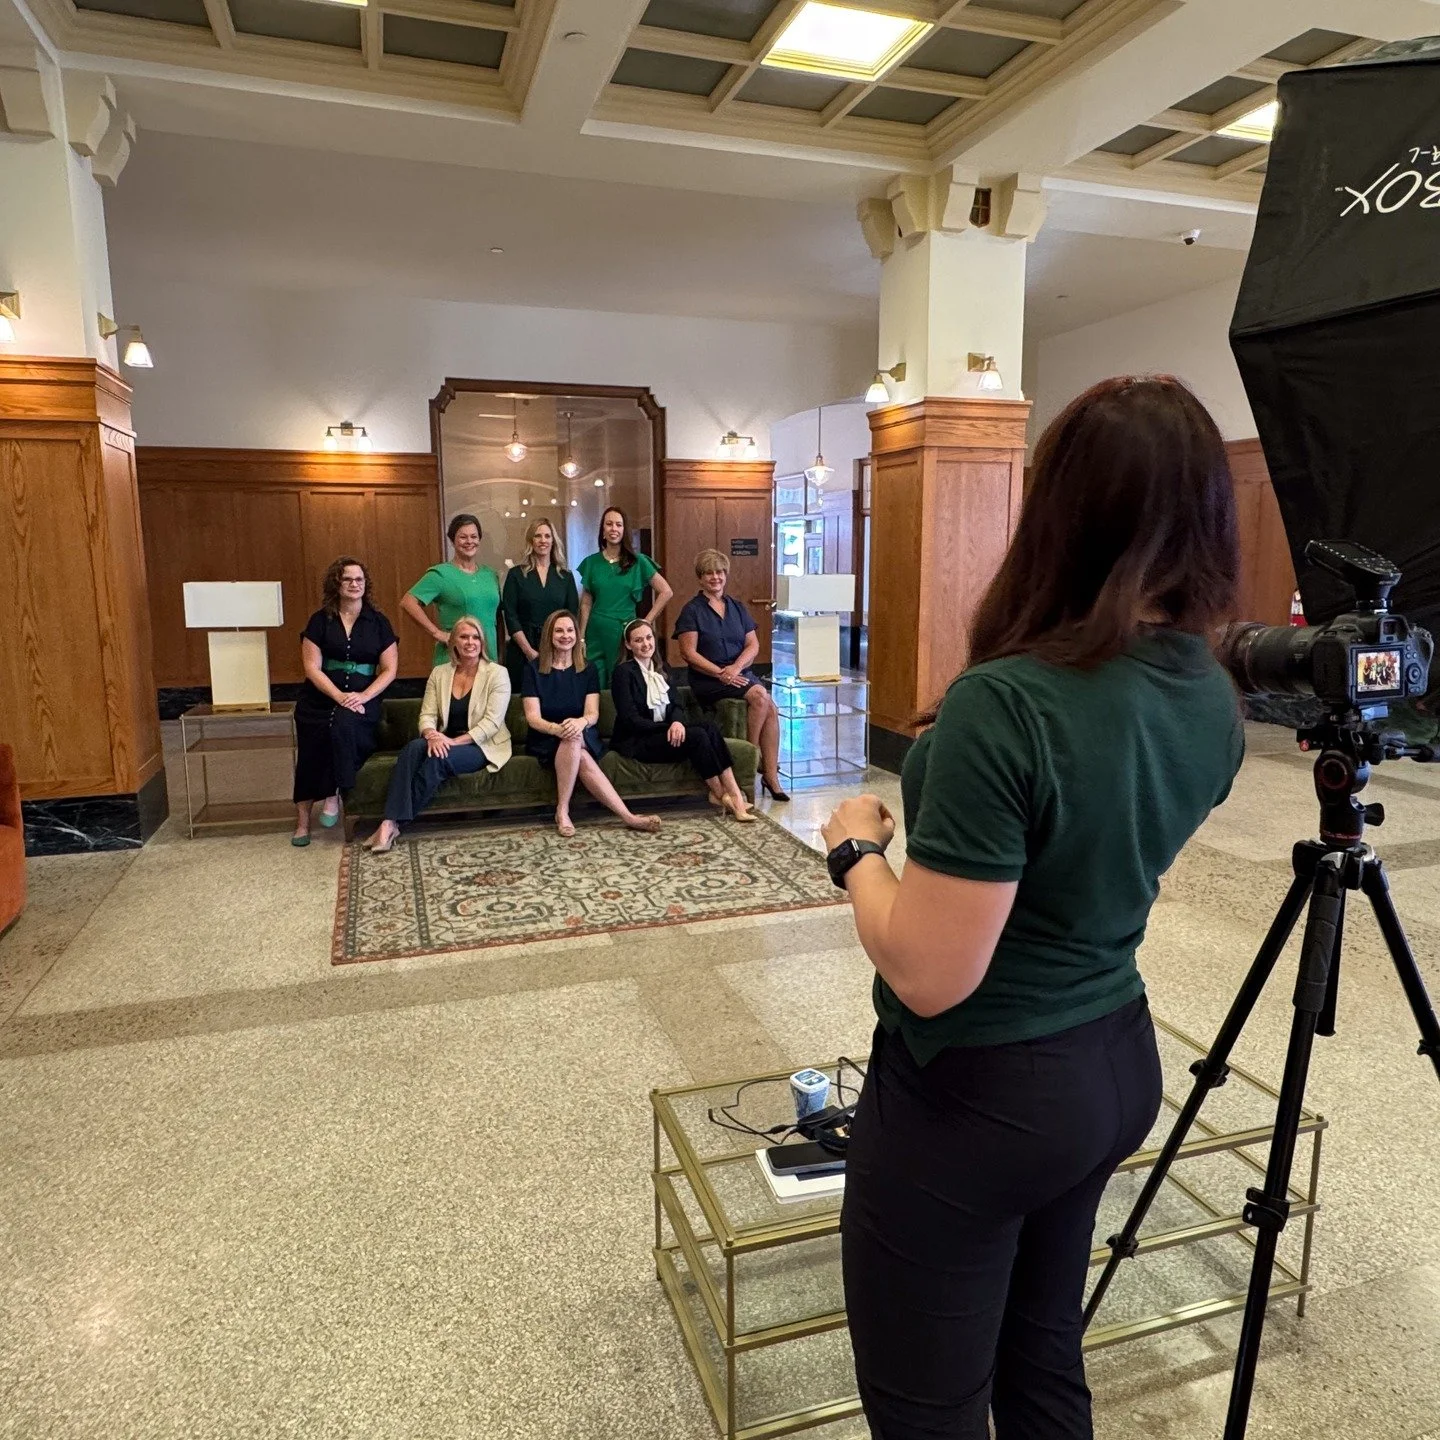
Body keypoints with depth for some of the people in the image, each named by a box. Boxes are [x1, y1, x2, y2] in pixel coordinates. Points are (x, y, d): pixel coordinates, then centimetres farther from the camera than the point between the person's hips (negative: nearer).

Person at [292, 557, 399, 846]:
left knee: (343, 723, -33)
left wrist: (363, 697, -12)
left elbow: (389, 670, 4)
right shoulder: (320, 621, 7)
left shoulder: (378, 622, 9)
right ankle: (302, 823, -6)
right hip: (320, 699, 1)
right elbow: (312, 667, -1)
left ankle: (334, 795, -18)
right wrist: (339, 696, -16)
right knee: (310, 756, -15)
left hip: (363, 699, -1)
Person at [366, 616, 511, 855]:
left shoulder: (497, 674, -4)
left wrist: (456, 741, -22)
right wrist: (432, 735, -21)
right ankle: (389, 821, -37)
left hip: (482, 746, -4)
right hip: (445, 743, 4)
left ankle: (394, 824, -25)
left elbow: (492, 722, -13)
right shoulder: (439, 673, 9)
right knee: (414, 747, -30)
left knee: (438, 760, -33)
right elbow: (427, 715, 3)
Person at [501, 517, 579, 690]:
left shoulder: (566, 576, 9)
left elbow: (572, 616, 6)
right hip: (523, 650, -1)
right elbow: (510, 616, -3)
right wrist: (530, 651, -12)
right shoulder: (516, 574, 3)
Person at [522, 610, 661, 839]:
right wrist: (558, 728, -31)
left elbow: (593, 714, -5)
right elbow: (532, 717, -8)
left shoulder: (588, 670, 6)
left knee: (573, 740, -36)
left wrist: (581, 722, -31)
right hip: (545, 740, -1)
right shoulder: (534, 668, 1)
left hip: (583, 737, 2)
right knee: (580, 757, -34)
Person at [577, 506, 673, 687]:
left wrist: (646, 622, -4)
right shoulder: (591, 562, 6)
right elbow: (586, 603, 7)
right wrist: (581, 638, 2)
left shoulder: (638, 562, 0)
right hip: (596, 635, 1)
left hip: (625, 632, -1)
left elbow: (666, 592, 1)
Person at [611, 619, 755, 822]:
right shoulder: (624, 672, -7)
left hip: (664, 731, 6)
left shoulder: (661, 668, 14)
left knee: (708, 727, -23)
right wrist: (669, 727, -19)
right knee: (697, 735, -28)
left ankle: (734, 793, -30)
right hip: (636, 742, -6)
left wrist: (677, 722, -16)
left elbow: (676, 705, 8)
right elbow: (630, 719, -14)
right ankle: (721, 795, -18)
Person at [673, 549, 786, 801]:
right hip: (707, 679, -5)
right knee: (760, 695, -28)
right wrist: (720, 673, -17)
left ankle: (771, 776, -15)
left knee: (771, 709, -21)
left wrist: (735, 668, -11)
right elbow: (689, 653, -8)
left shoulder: (737, 606, 15)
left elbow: (753, 644, 9)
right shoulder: (692, 610, 0)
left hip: (740, 673, 5)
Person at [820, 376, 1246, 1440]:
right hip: (1115, 1066, 8)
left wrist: (856, 848, -10)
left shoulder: (1006, 705, -29)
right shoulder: (1214, 698, -2)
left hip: (977, 1094, -7)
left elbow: (930, 974, -26)